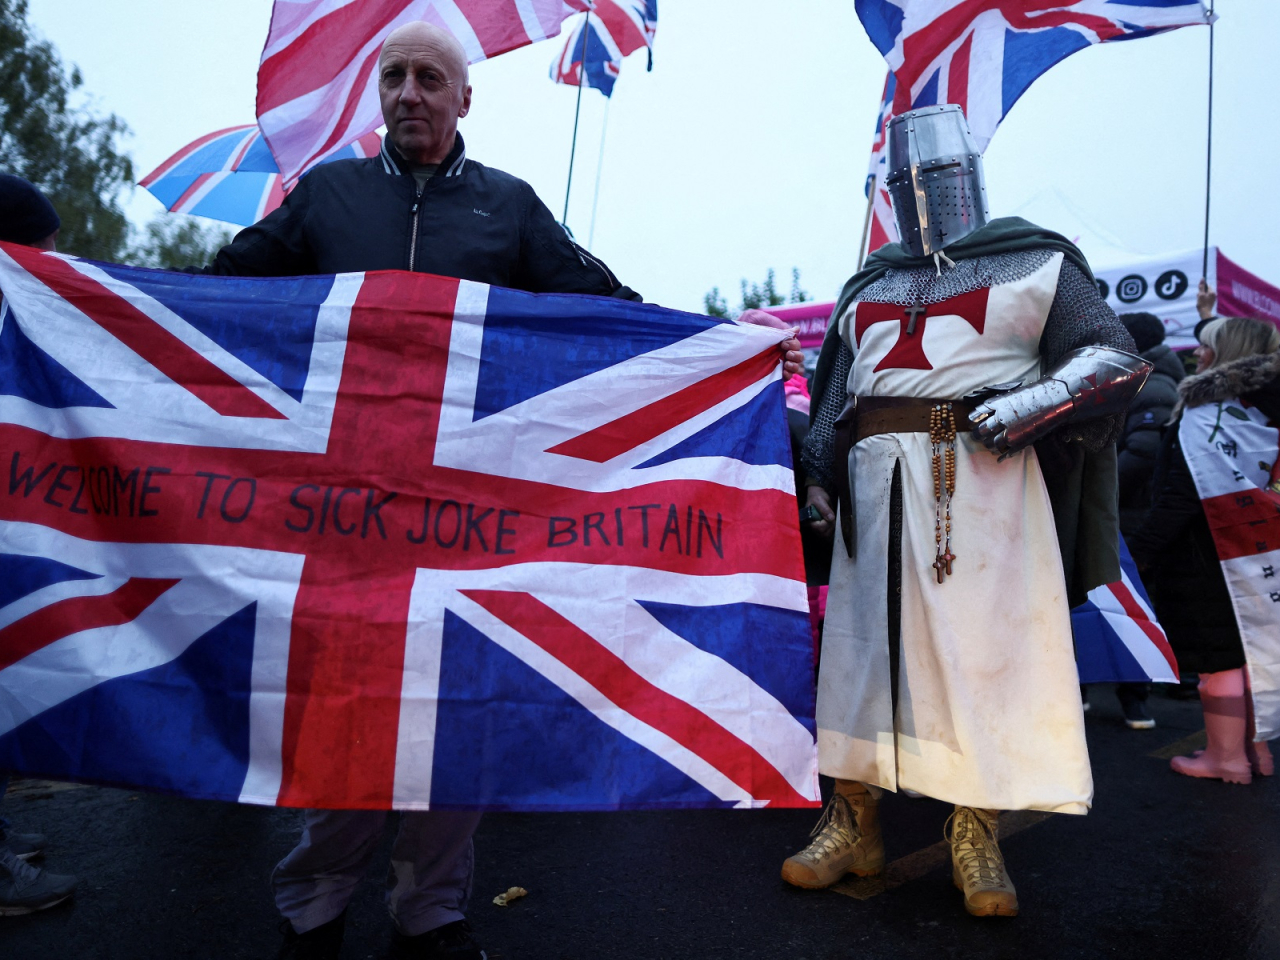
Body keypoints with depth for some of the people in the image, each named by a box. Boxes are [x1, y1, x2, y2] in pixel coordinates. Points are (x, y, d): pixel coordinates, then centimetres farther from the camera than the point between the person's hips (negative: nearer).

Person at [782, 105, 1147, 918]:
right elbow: (834, 393, 25)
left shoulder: (1035, 262, 11)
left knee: (985, 648, -4)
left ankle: (977, 835, 10)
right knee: (863, 644, 3)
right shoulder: (870, 286, 24)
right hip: (878, 484, 4)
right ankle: (855, 822, 13)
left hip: (984, 479, -4)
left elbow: (1115, 361, 2)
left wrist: (1019, 412, -13)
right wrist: (820, 477, 14)